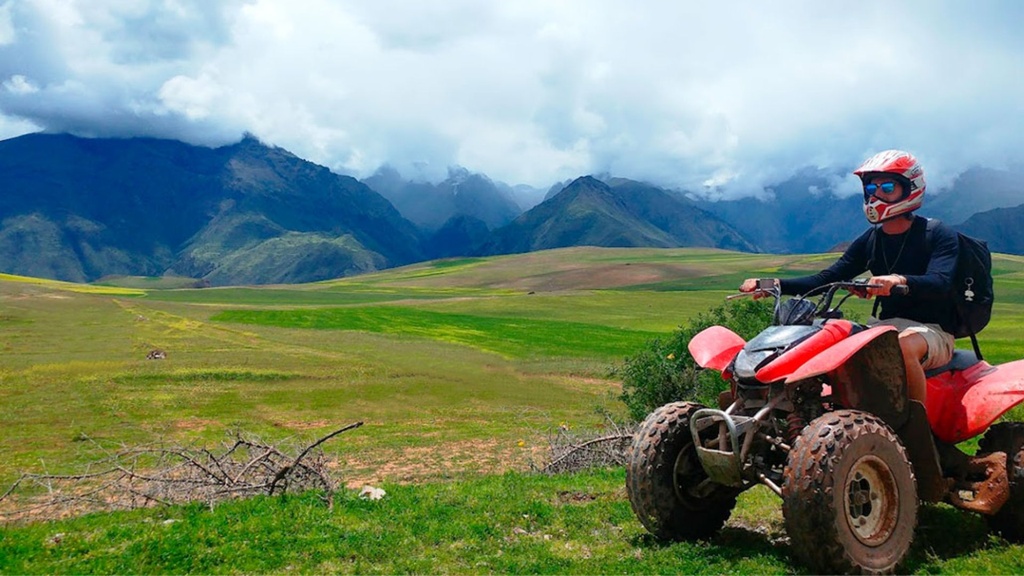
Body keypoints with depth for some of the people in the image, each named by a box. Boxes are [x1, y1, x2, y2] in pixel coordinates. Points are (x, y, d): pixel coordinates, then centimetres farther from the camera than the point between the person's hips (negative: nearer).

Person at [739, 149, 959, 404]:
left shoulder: (939, 235, -5)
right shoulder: (869, 240, 12)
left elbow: (940, 283, -23)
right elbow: (827, 279, 3)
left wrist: (900, 281, -45)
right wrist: (775, 284, -12)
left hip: (933, 331, -6)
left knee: (905, 347, -39)